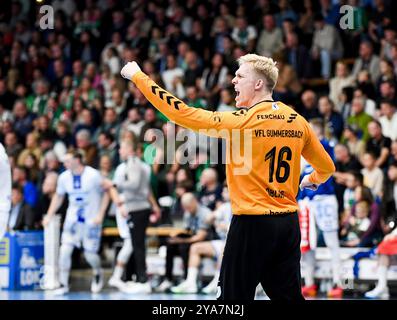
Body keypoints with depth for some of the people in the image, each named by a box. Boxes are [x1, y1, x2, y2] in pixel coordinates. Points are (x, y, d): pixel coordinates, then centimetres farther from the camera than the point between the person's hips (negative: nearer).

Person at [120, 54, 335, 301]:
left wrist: (138, 76, -5)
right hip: (289, 224, 6)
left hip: (252, 224, -6)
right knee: (289, 296, 11)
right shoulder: (298, 122, 6)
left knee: (233, 297, 1)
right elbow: (327, 167, 17)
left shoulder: (241, 121, -12)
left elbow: (182, 114, -12)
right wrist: (313, 180, 41)